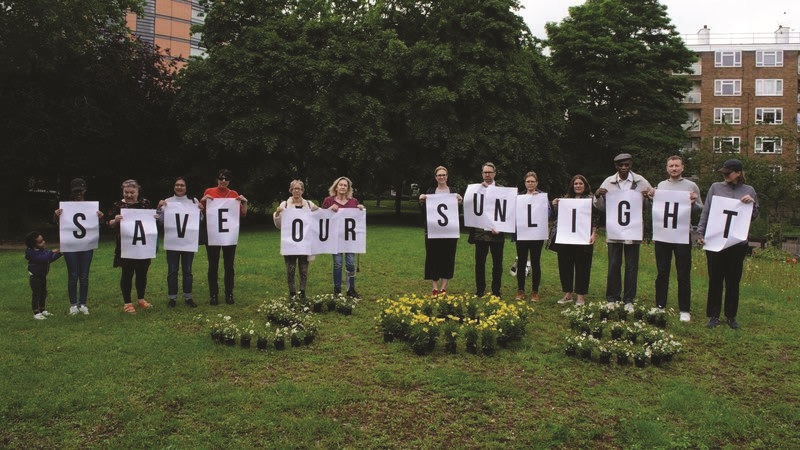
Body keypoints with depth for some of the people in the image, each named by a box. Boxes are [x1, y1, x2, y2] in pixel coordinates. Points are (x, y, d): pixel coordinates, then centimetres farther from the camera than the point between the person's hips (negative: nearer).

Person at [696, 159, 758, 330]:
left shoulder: (748, 191, 8)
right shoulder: (716, 187, 5)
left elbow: (754, 217, 11)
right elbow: (705, 212, 6)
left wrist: (752, 203, -7)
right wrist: (701, 233, -1)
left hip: (737, 243, 1)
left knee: (733, 281, 7)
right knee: (715, 279, 3)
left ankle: (731, 316, 18)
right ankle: (714, 315, 11)